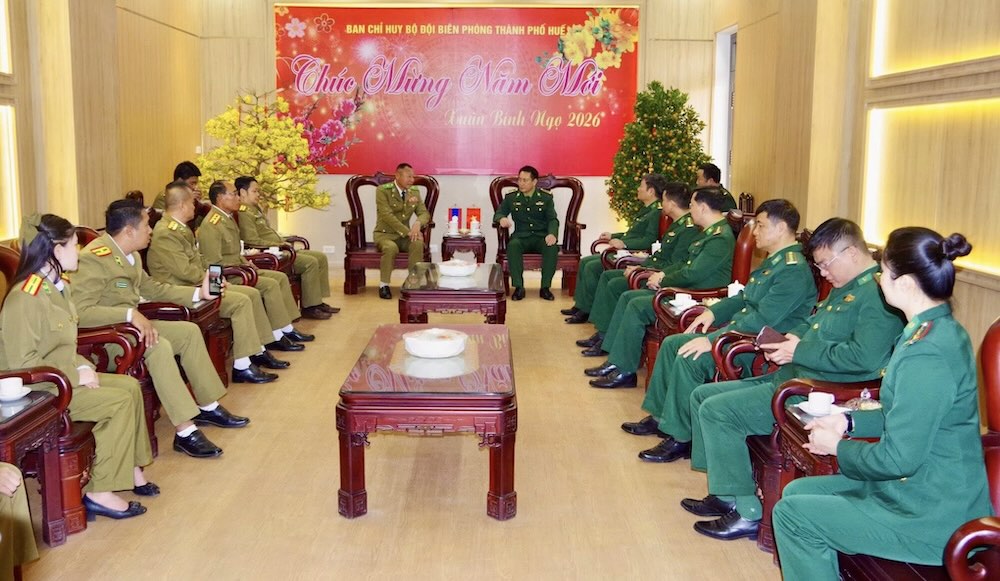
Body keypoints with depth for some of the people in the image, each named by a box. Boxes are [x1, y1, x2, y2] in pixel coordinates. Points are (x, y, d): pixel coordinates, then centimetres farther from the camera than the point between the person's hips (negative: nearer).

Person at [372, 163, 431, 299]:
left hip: (404, 235, 4)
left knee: (418, 243, -29)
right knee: (391, 248, -37)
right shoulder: (383, 190, -11)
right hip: (384, 234, -4)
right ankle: (384, 285, -19)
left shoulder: (415, 191, 6)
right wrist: (408, 232, -28)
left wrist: (418, 223, -22)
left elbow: (424, 213, 3)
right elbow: (387, 215, -21)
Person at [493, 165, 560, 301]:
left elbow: (553, 219, 2)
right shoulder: (511, 198, 12)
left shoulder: (546, 198, 9)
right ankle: (518, 287, -30)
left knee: (552, 247, -34)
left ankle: (545, 287, -24)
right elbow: (498, 214, 10)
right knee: (512, 245, -35)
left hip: (542, 237, 0)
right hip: (521, 236, 0)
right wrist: (502, 219, -17)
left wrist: (552, 234, -21)